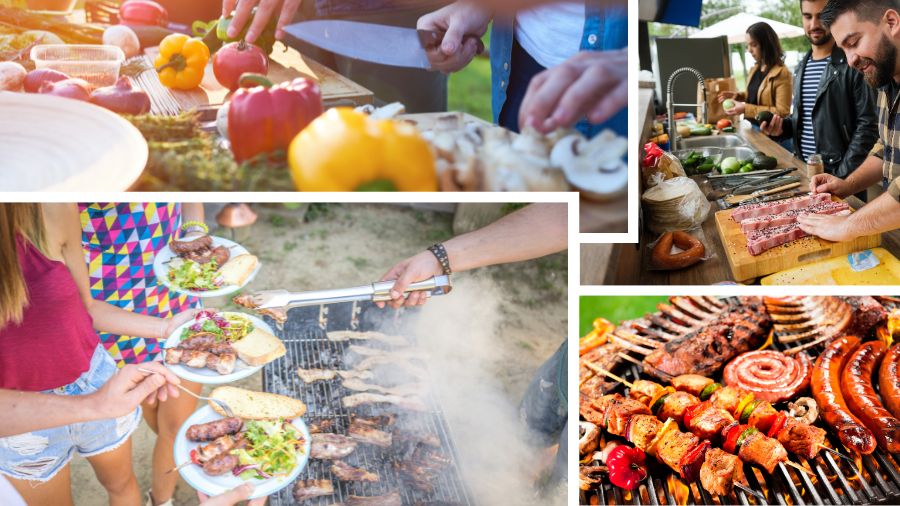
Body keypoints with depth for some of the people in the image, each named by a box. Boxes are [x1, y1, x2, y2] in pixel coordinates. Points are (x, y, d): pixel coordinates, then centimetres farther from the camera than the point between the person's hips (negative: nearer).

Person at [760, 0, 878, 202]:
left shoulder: (853, 64, -10)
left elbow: (867, 125, -14)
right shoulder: (802, 67, 12)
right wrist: (782, 127, 0)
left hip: (839, 173, -7)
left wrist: (842, 177, -20)